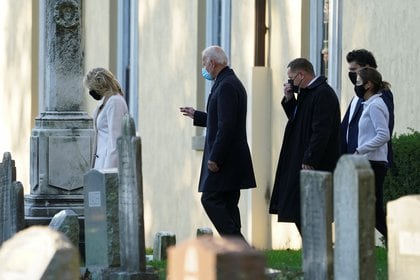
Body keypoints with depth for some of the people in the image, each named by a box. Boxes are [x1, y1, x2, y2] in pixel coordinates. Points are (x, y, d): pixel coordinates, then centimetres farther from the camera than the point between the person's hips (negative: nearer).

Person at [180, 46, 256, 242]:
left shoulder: (226, 86, -16)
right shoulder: (232, 83, 17)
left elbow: (226, 125, -23)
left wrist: (215, 158, -23)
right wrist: (197, 116, 33)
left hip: (223, 159, -10)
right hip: (230, 158, 10)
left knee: (211, 200, -11)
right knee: (228, 204, 10)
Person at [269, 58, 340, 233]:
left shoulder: (323, 94, -16)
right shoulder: (306, 93, 15)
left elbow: (320, 131, -22)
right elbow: (297, 120, 25)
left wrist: (309, 162, -24)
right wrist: (289, 100, 9)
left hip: (314, 166, -10)